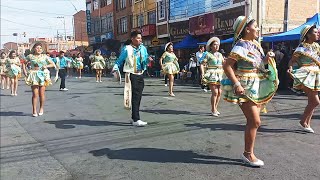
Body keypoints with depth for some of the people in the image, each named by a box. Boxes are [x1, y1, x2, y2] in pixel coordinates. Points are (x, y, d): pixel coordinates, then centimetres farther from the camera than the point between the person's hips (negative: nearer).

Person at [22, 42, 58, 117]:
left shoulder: (44, 56, 6)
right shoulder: (30, 56, 7)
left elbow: (53, 64, 7)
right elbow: (24, 63, 17)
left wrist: (46, 66, -10)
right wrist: (24, 71, 4)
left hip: (43, 75, 0)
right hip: (34, 75, 0)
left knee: (42, 93, 3)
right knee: (35, 94, -5)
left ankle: (41, 108, 20)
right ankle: (34, 110, 1)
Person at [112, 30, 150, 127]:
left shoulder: (143, 48, 10)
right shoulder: (127, 49, -6)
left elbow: (145, 61, 10)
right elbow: (120, 60, -2)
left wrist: (148, 60, -11)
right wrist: (115, 67, -19)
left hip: (140, 75, 6)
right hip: (131, 75, -6)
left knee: (138, 97, 11)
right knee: (135, 97, -9)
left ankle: (134, 117, 24)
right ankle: (136, 120, -6)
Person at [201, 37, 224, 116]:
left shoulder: (220, 54, 13)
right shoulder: (208, 54, -3)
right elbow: (202, 64, -8)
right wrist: (203, 73, -18)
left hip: (220, 75, 6)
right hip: (212, 75, -6)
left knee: (219, 92, 4)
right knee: (215, 92, -14)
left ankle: (215, 108, 18)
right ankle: (213, 109, -3)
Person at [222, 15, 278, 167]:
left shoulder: (255, 45, 12)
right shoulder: (241, 46, -14)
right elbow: (227, 65, -21)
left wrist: (267, 59, 2)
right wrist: (236, 84, -27)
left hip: (256, 88, 9)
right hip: (244, 88, -9)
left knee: (253, 121, 12)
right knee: (255, 121, -10)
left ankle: (248, 153, 24)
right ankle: (248, 154, 5)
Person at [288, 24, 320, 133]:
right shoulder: (302, 48, -10)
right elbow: (292, 60, -14)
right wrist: (290, 68, -30)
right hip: (307, 76, -8)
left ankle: (307, 124, 19)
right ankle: (303, 121, 3)